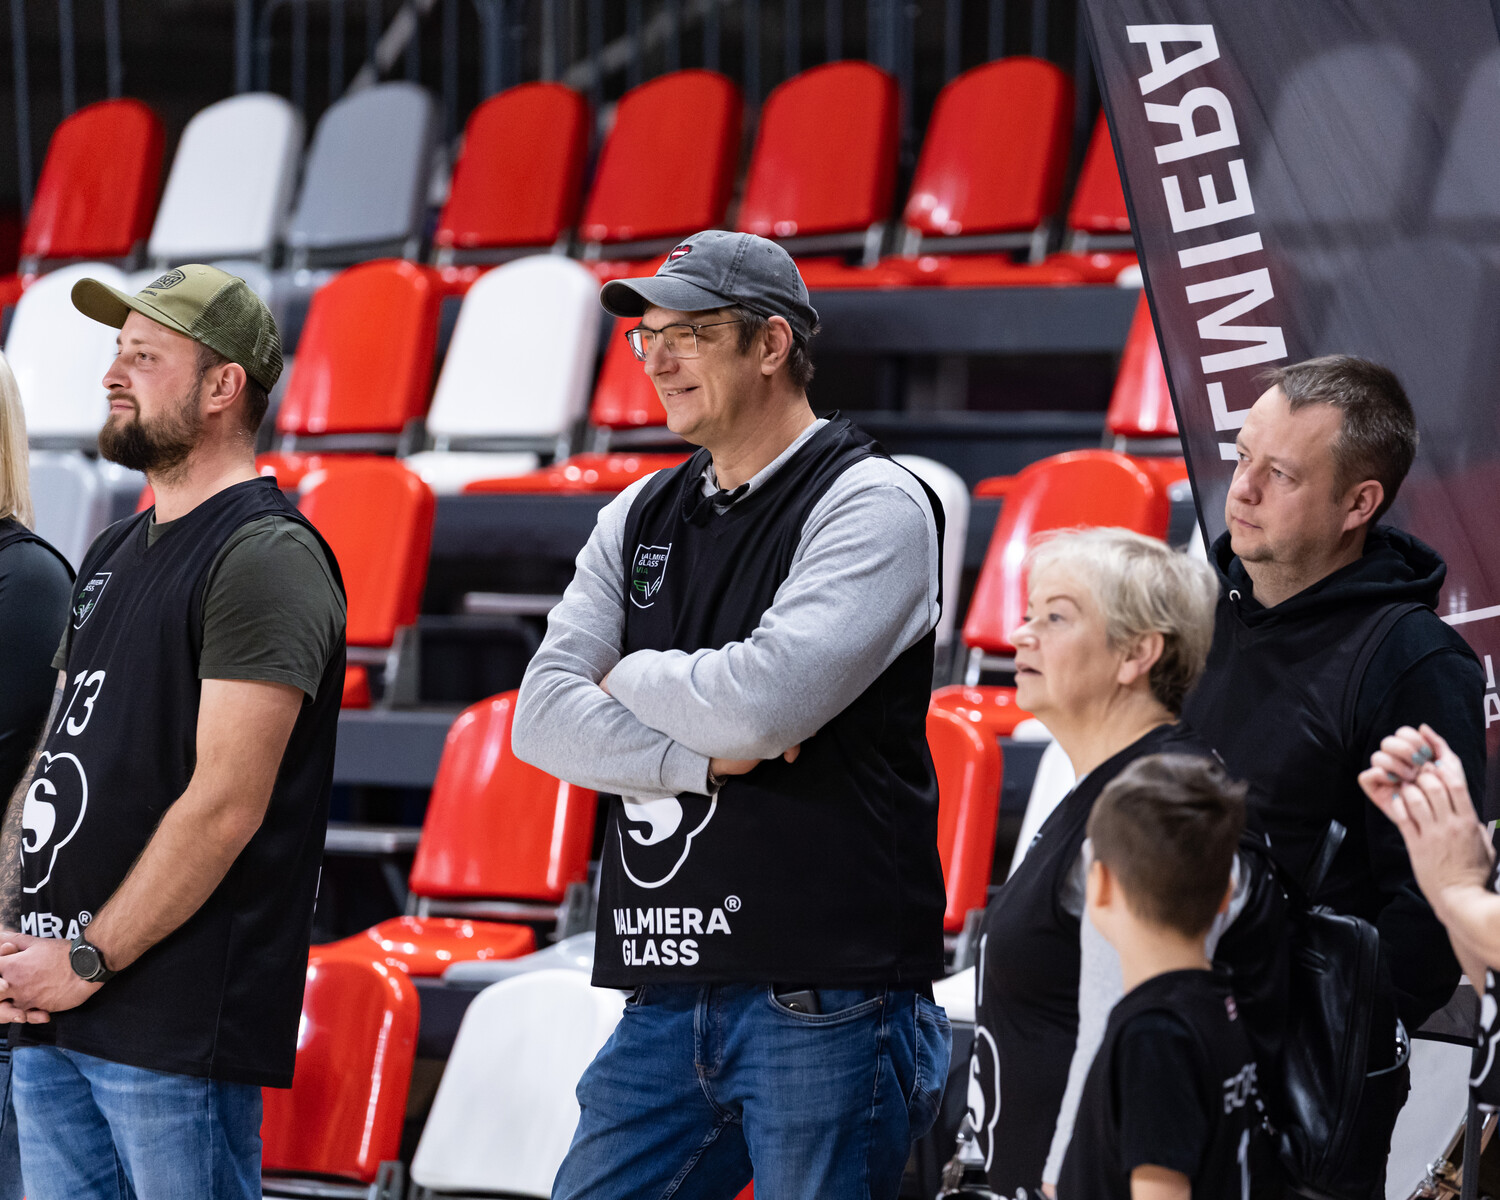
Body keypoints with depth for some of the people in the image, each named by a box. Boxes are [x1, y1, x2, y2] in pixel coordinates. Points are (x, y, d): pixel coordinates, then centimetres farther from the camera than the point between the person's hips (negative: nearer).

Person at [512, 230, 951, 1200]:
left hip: (825, 1002, -7)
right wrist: (706, 760, -10)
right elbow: (543, 717, 4)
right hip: (668, 999, 7)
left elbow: (762, 700, -20)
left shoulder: (872, 505, -6)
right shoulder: (643, 518, 15)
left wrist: (634, 678, 0)